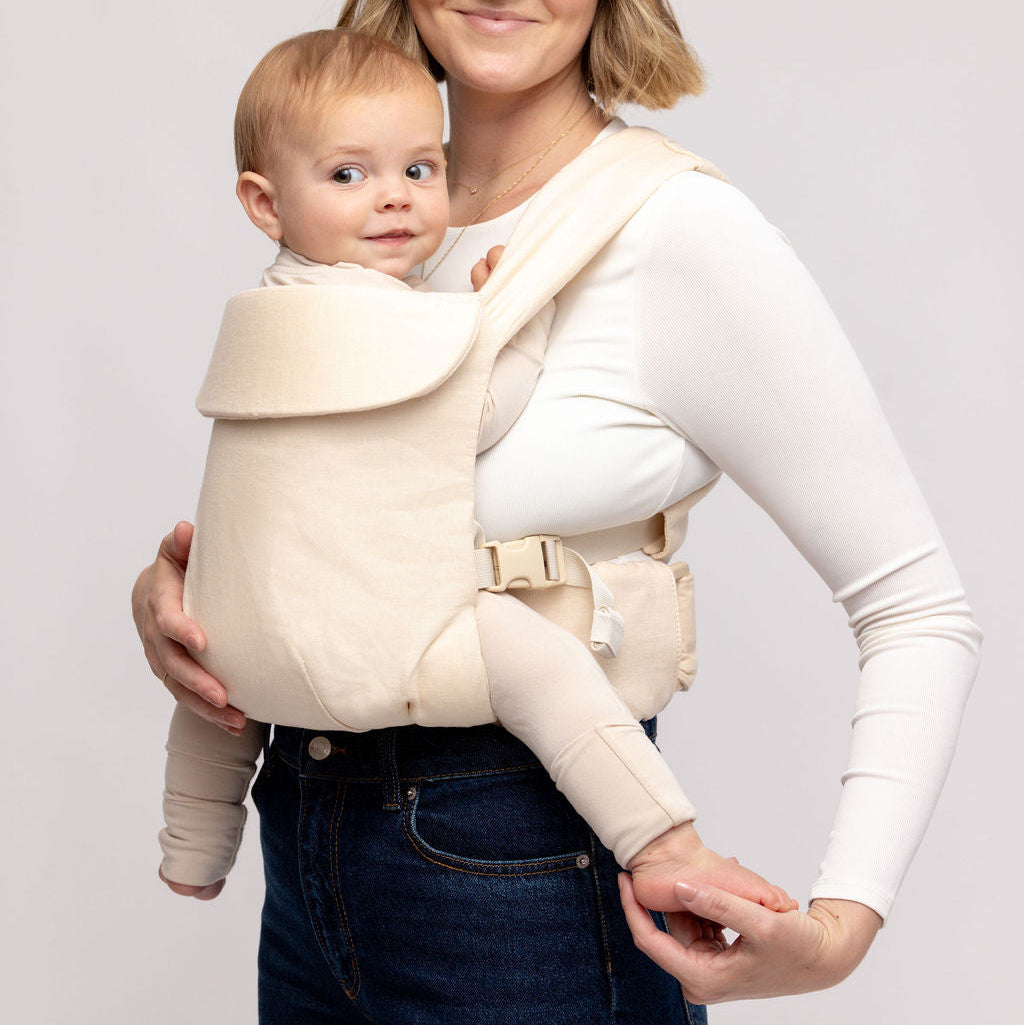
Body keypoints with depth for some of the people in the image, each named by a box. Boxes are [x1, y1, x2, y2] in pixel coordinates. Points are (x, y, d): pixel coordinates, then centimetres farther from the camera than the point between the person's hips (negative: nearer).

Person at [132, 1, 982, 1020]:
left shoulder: (679, 230, -15)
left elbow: (920, 609, -14)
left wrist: (840, 926, -25)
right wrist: (167, 583, -6)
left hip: (528, 885, -6)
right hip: (307, 851, 6)